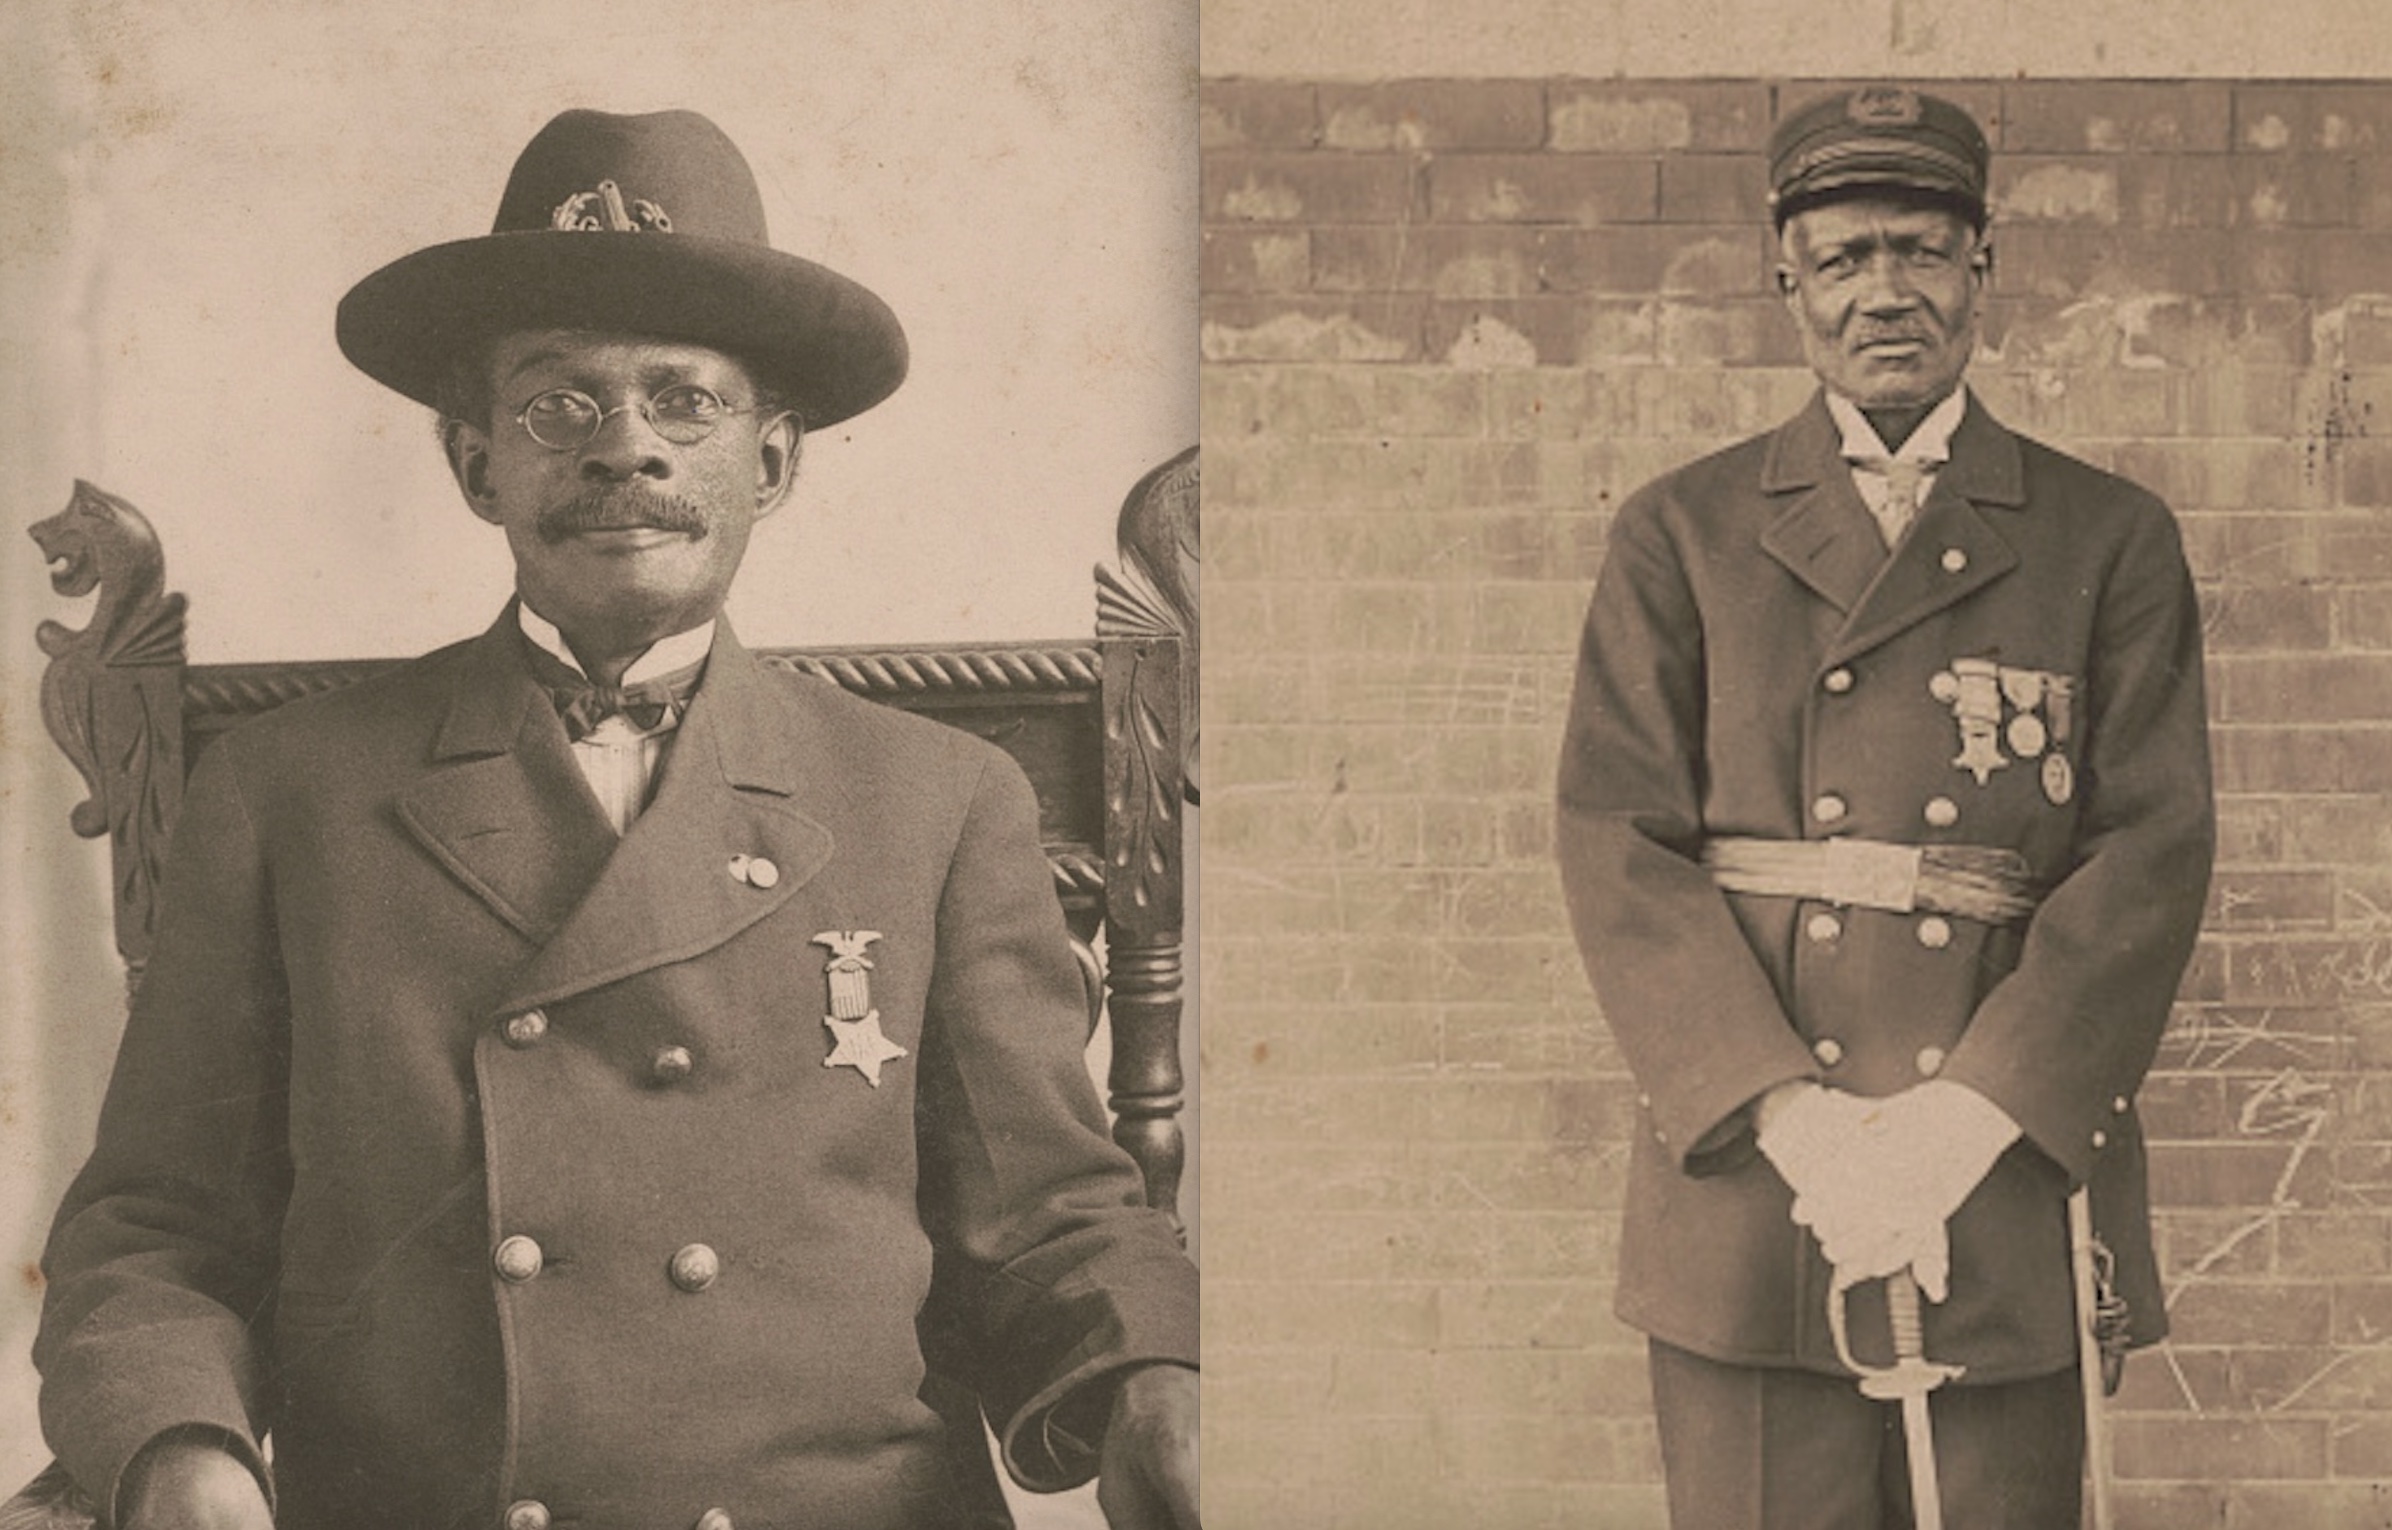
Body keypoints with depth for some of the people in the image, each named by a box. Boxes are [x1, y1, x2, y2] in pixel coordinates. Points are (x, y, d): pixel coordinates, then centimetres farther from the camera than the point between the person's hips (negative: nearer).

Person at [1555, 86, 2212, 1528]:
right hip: (1747, 1177, 0)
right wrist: (1794, 1119, -12)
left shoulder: (2112, 540, 10)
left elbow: (2155, 851, 0)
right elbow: (1617, 846, 0)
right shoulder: (1682, 534, 9)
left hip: (2012, 1167, 1)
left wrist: (1962, 1121, -12)